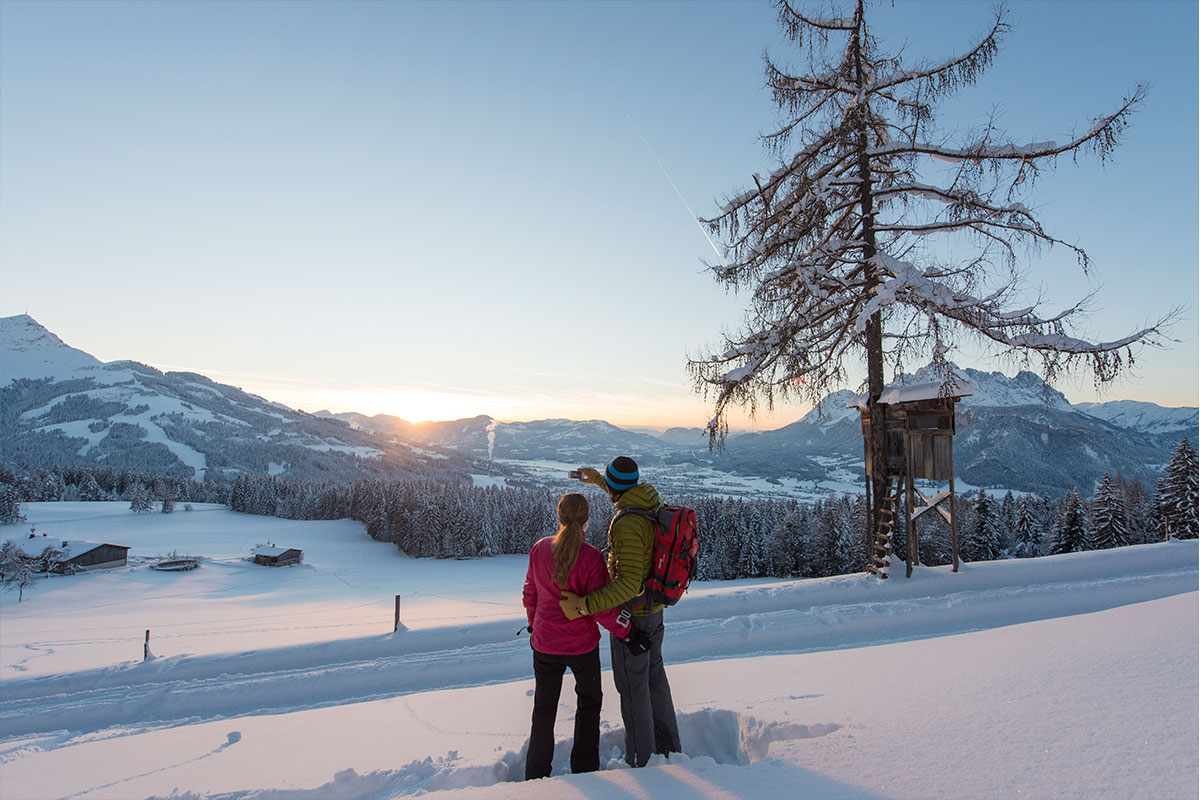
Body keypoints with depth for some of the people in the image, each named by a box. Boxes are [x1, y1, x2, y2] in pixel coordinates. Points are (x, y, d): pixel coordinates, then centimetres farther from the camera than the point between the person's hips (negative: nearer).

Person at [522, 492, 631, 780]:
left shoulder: (539, 549, -9)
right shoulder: (591, 557, -22)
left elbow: (530, 594, 3)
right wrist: (626, 631, -5)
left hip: (544, 642, 3)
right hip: (581, 644, -3)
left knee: (544, 708, 21)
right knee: (588, 703, 22)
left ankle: (536, 776, 33)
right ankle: (584, 770, 29)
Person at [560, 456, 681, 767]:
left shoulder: (627, 525, -30)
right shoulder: (654, 505, -3)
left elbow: (630, 583, -34)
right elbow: (629, 498, 23)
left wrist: (585, 605, -35)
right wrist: (598, 481, 30)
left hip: (630, 614, -9)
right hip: (654, 610, 9)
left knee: (632, 686, 8)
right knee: (654, 675, 22)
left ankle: (640, 760, 23)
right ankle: (668, 745, 38)